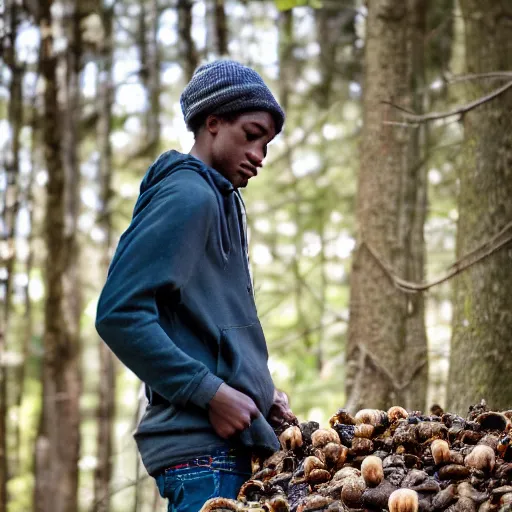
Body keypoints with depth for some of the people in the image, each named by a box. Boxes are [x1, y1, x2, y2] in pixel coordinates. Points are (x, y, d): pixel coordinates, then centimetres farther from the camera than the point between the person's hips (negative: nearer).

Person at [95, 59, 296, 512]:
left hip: (230, 440, 10)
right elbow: (119, 314, -18)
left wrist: (261, 392, 12)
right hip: (202, 446, -10)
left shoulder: (221, 201, 21)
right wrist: (211, 393, -17)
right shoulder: (188, 195, -8)